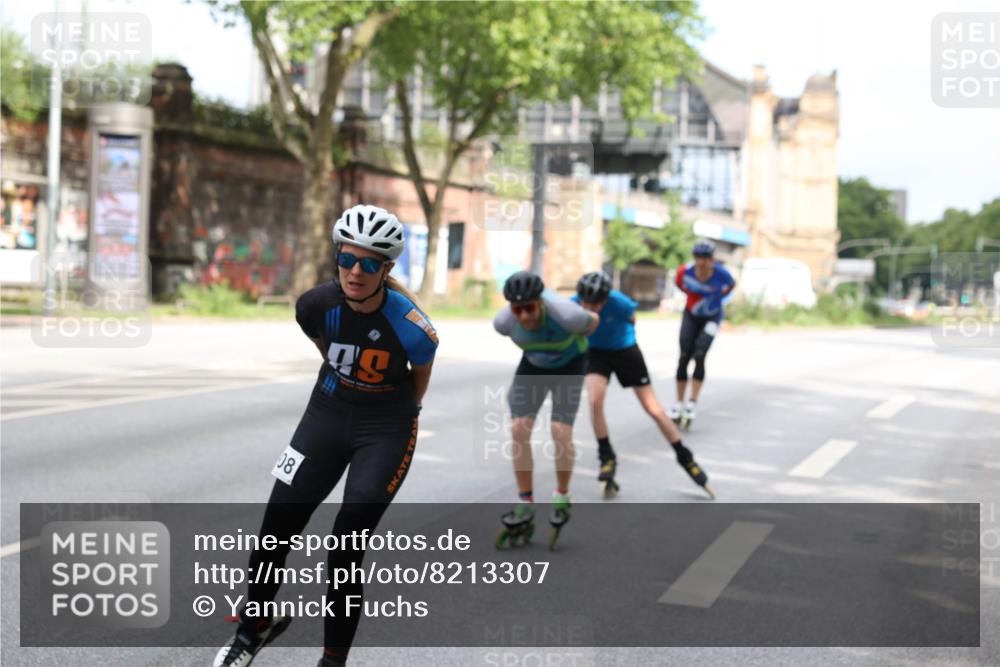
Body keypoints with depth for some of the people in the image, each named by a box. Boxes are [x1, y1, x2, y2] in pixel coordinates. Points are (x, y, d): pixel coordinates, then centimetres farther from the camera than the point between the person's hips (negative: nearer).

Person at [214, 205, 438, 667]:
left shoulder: (410, 326, -25)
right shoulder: (317, 305, -16)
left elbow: (422, 372, -2)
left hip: (386, 429, -3)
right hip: (328, 414, 4)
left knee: (345, 542, -11)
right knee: (276, 527, 1)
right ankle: (254, 626, 27)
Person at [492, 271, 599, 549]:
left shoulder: (565, 315, -39)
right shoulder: (503, 322, -27)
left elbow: (593, 322, -14)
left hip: (569, 365, -3)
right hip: (533, 365, 3)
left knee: (560, 432, -16)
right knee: (518, 429, -8)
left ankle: (562, 498, 10)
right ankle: (525, 511, 2)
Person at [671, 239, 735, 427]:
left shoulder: (722, 274, -25)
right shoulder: (685, 271, -22)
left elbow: (731, 285, 0)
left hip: (711, 318, -2)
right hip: (691, 315, 2)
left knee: (699, 356, -18)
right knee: (684, 357, -5)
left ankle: (692, 404, -15)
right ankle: (679, 403, 4)